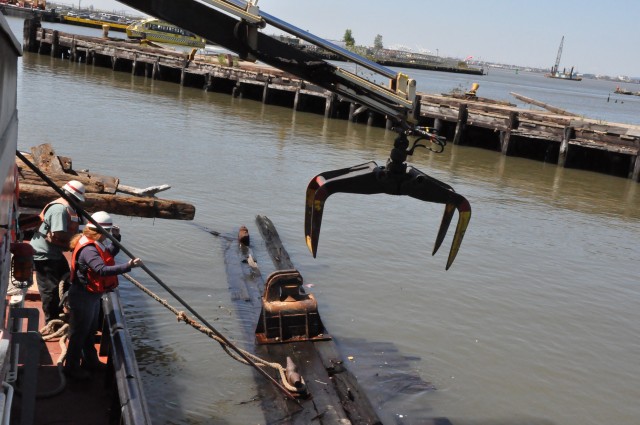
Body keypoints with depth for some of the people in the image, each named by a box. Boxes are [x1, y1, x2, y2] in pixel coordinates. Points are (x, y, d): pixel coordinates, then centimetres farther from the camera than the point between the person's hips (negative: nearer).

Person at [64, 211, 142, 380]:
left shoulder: (95, 244, 3)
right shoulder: (88, 249, -30)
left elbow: (112, 253, 18)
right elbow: (102, 270, -42)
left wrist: (116, 237, 0)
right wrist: (128, 266, -46)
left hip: (92, 295, 11)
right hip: (83, 296, -11)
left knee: (91, 330, 24)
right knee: (79, 332, 5)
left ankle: (90, 361, 41)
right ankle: (72, 367, 21)